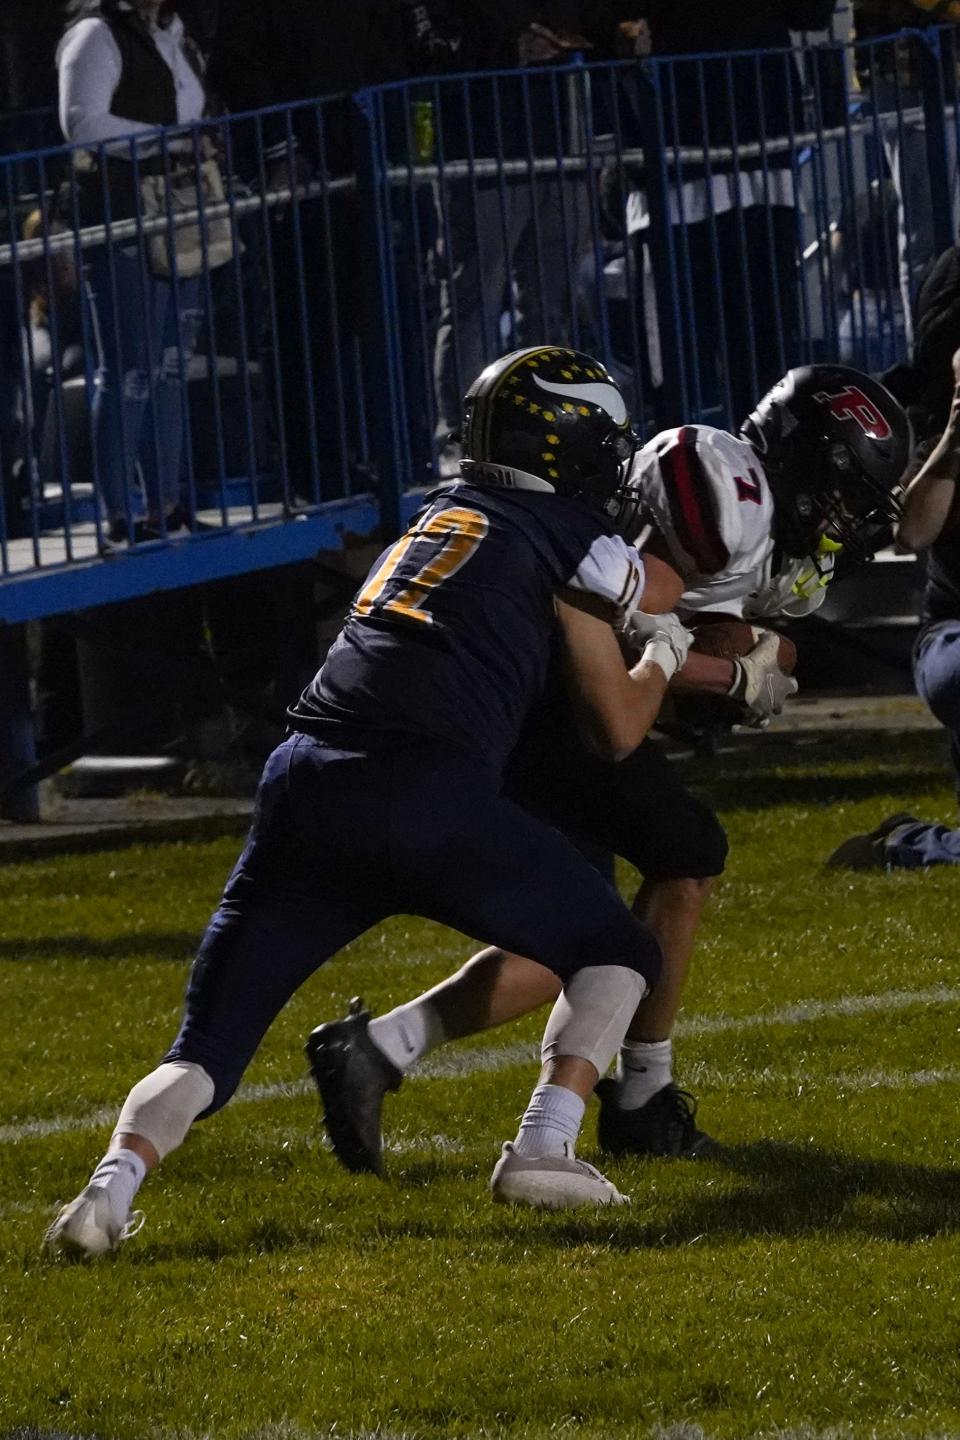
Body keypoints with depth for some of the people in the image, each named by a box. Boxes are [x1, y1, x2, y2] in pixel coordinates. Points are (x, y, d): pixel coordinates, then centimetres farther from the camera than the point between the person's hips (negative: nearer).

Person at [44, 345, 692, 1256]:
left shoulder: (439, 516, 31)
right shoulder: (568, 535, 12)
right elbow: (618, 727, 19)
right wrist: (668, 651, 37)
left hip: (306, 781, 5)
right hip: (427, 799, -5)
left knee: (207, 1046, 6)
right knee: (616, 954, 17)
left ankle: (113, 1183, -20)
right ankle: (543, 1147, -1)